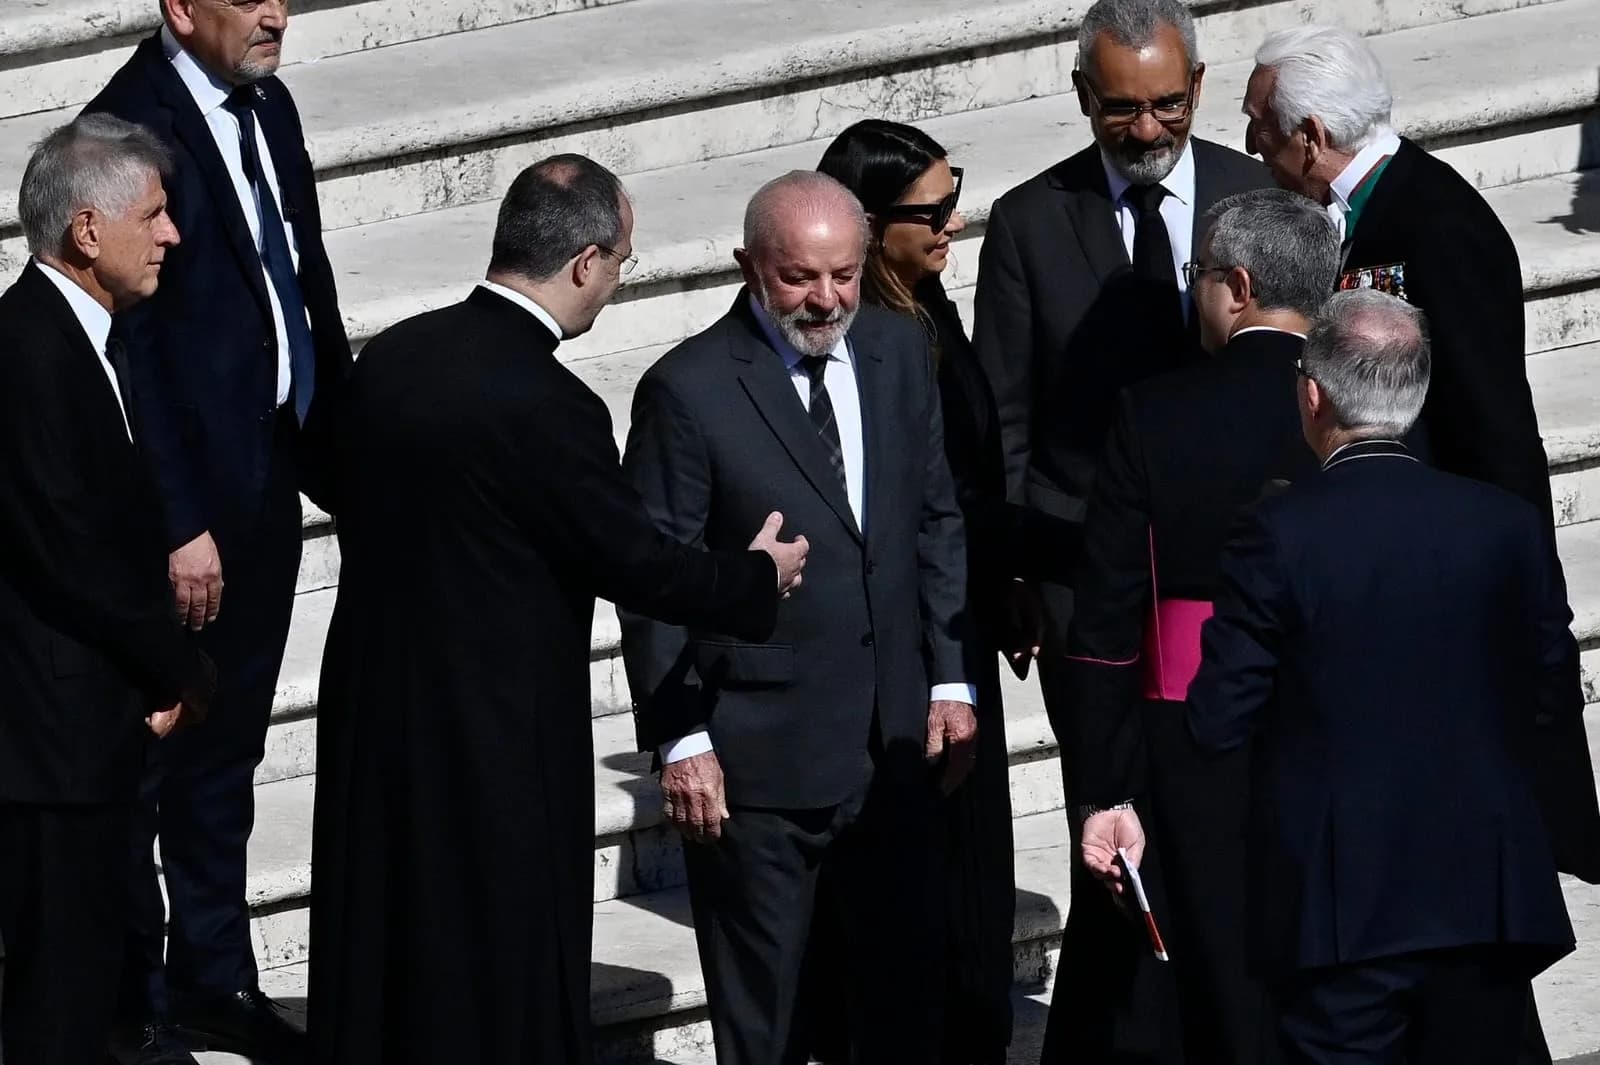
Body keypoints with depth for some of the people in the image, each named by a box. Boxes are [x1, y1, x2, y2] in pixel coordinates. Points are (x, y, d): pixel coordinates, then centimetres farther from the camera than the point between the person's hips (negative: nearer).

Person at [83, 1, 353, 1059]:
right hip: (182, 496, -8)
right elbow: (129, 347, -20)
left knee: (227, 752, 19)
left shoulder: (269, 106, 8)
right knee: (148, 757, 5)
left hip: (269, 487, 8)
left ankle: (215, 978, 30)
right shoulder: (132, 126, -18)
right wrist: (176, 527, -20)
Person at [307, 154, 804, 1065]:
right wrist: (761, 577, 3)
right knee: (506, 989, 6)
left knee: (380, 968, 17)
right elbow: (637, 565, -14)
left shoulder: (390, 357, -1)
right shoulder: (548, 407, -23)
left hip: (372, 715, 7)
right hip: (497, 741, -7)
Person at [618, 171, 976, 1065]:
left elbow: (938, 523, 11)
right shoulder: (689, 389, -12)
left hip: (896, 749, 5)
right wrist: (681, 741, -12)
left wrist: (952, 680, 6)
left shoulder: (902, 352, 4)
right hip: (760, 755, -5)